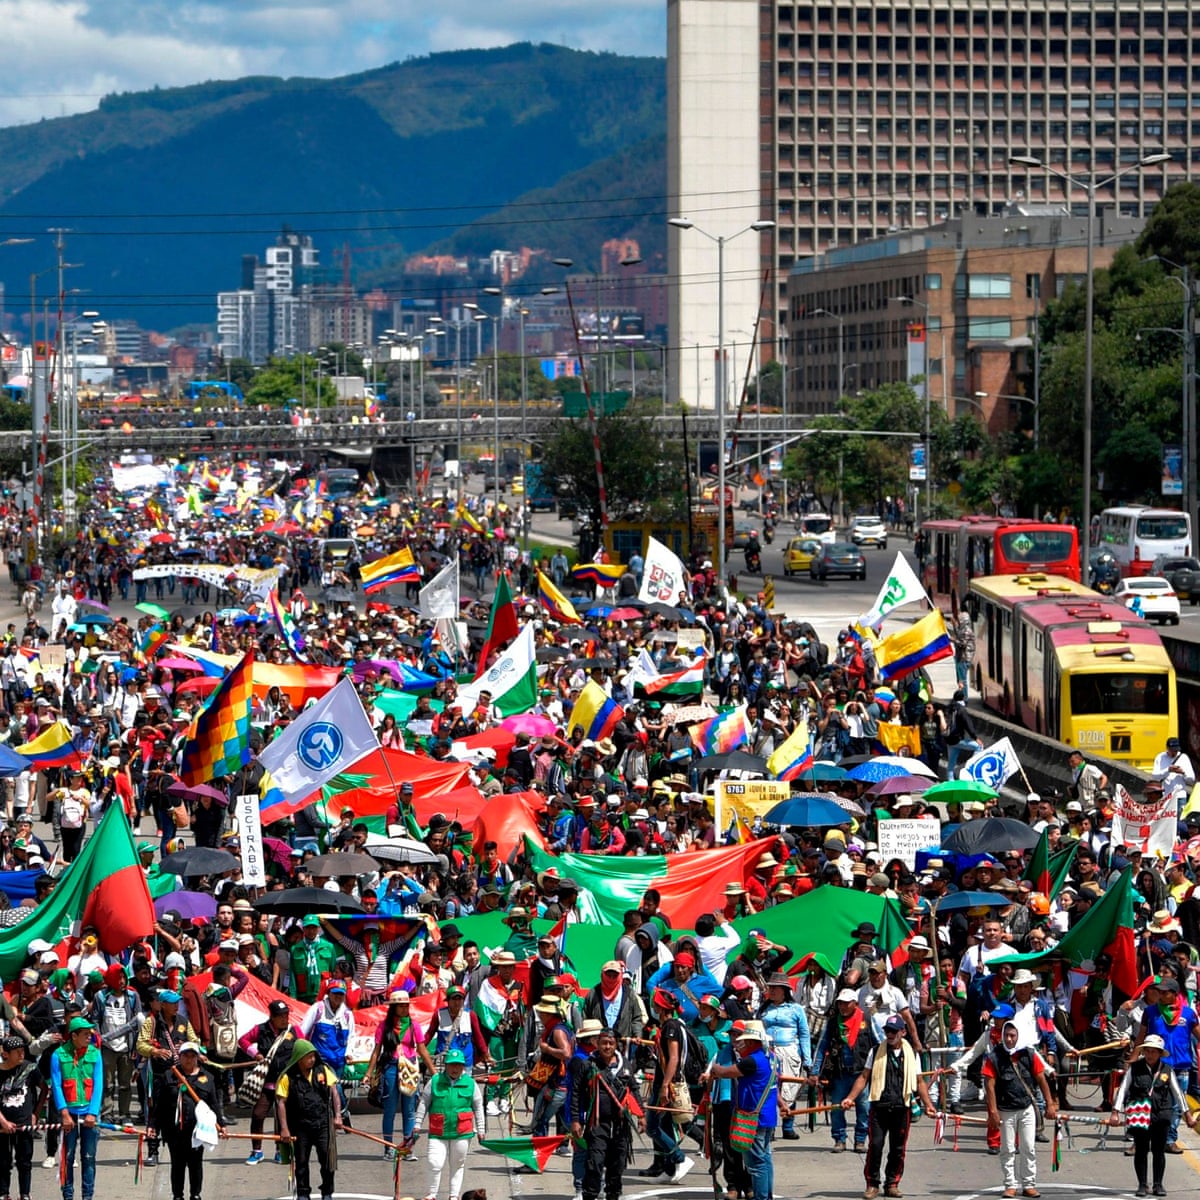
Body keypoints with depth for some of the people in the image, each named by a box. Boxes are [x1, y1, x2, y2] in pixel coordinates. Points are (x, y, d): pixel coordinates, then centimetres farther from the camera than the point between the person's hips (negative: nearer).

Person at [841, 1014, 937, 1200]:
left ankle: (892, 1183, 16)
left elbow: (919, 1082, 15)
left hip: (902, 1108, 1)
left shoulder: (911, 1054, 11)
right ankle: (872, 1184, 2)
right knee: (875, 1145, -8)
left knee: (898, 1149, 5)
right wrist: (850, 1098, -4)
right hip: (879, 1107, -1)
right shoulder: (876, 1052, 8)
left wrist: (928, 1105, 5)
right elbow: (864, 1077, 7)